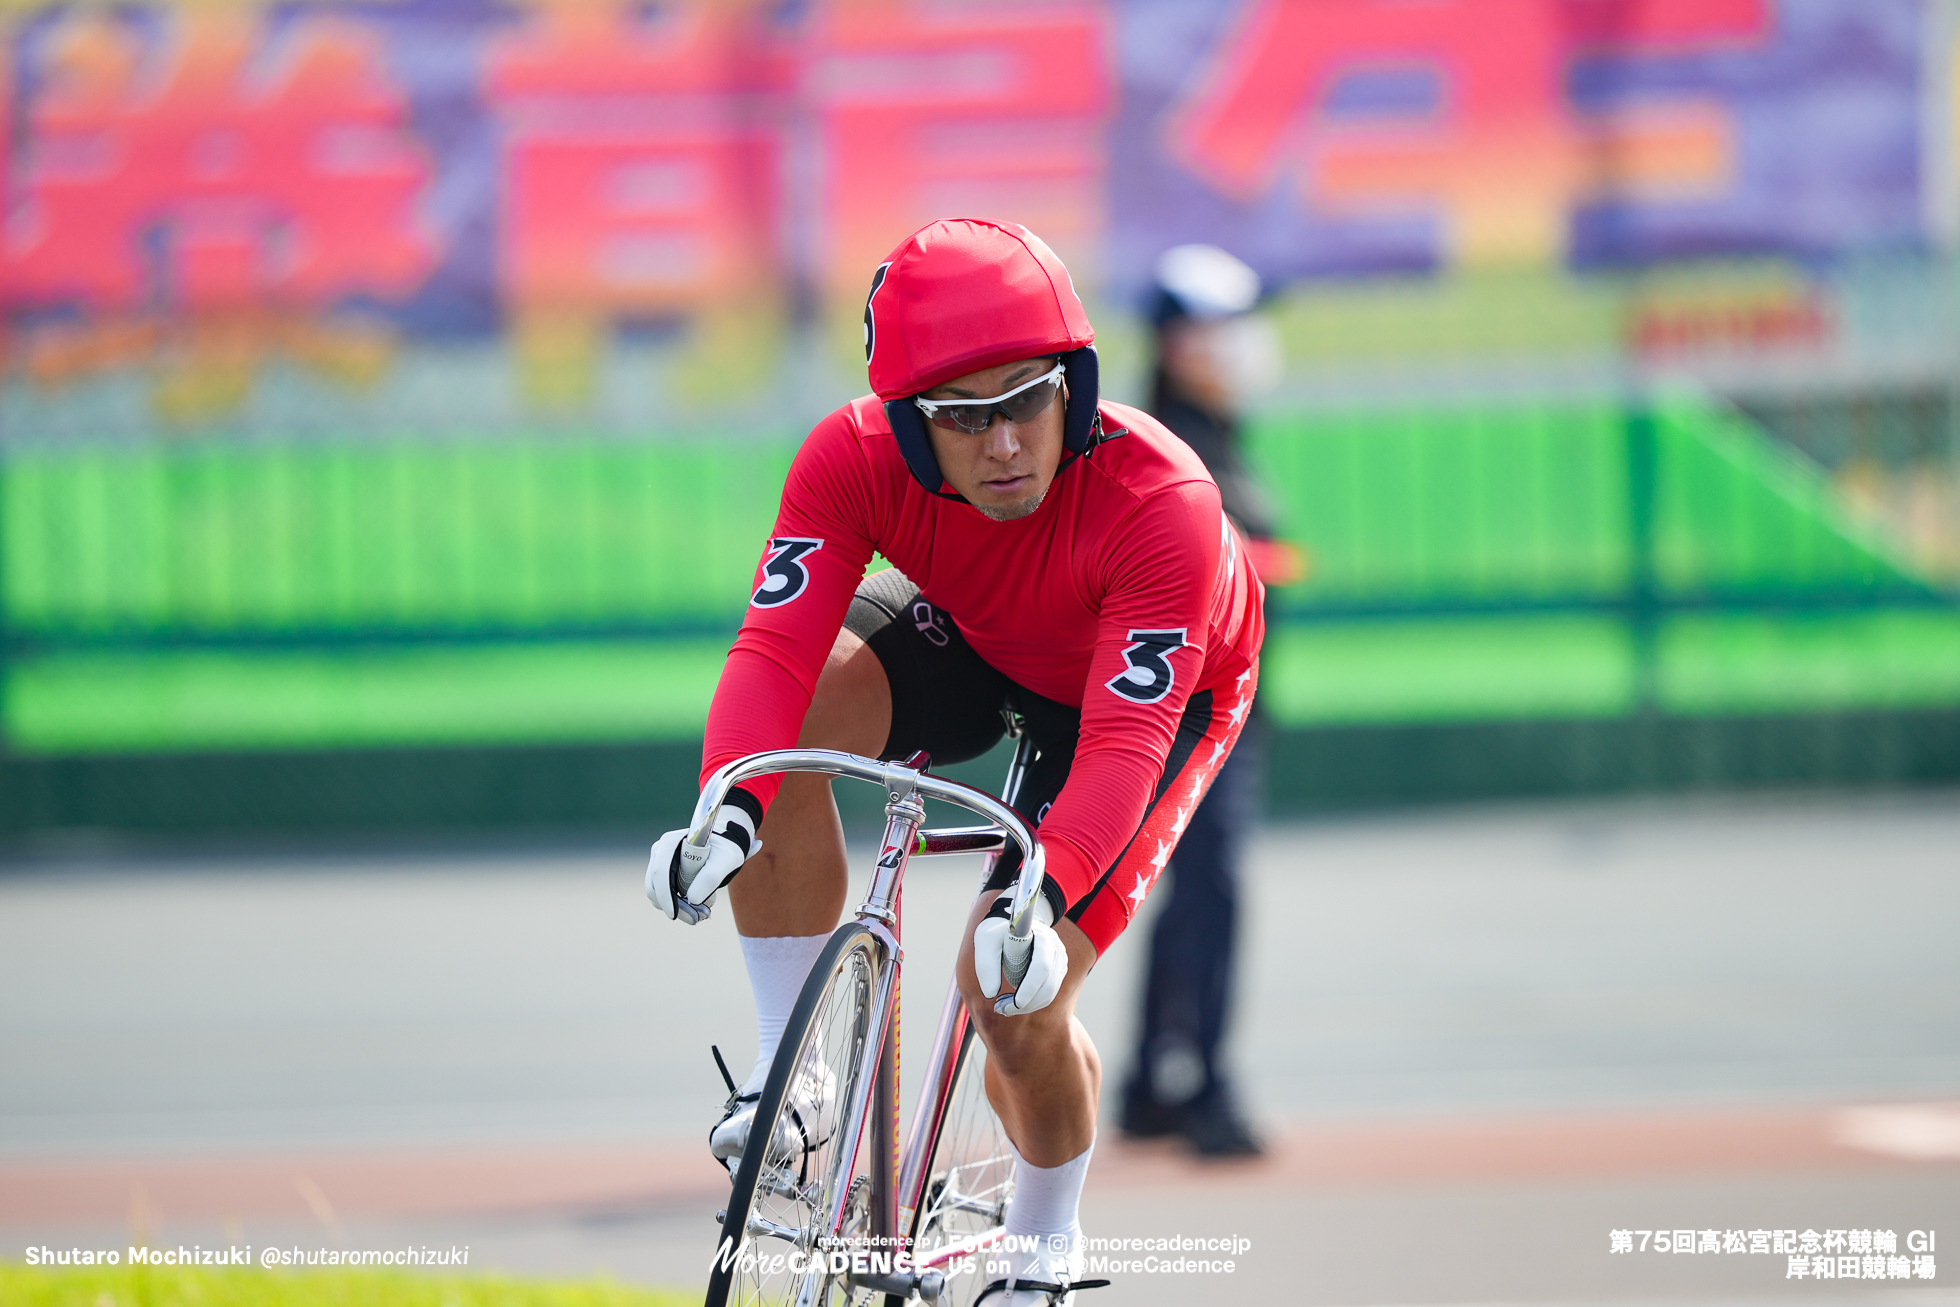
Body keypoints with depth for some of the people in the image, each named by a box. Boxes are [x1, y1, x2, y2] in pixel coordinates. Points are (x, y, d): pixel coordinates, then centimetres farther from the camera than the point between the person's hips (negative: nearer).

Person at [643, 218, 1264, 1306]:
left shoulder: (1161, 501, -39)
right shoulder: (856, 459, -30)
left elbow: (1124, 746, -44)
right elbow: (775, 652, -37)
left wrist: (1042, 888, -61)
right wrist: (731, 810, -56)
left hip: (1148, 691, -3)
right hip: (977, 640, 3)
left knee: (1015, 997, -16)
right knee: (795, 706, -28)